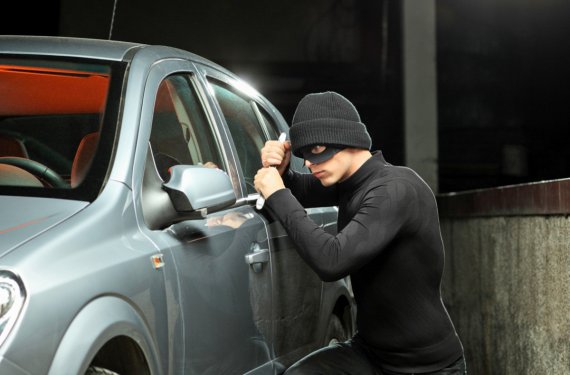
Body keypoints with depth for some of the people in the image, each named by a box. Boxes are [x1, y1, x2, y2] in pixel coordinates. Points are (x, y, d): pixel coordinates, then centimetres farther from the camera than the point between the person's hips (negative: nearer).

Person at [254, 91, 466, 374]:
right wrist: (279, 172, 0)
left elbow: (331, 262, -31)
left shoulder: (396, 190, -21)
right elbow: (299, 193, 23)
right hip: (369, 352, 5)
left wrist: (278, 196, -21)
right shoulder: (347, 180, 4)